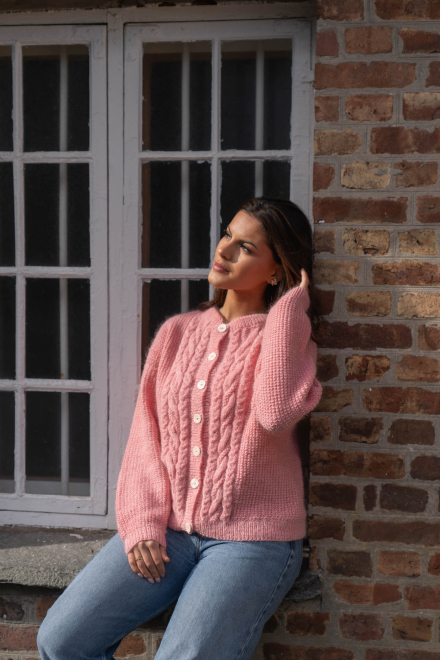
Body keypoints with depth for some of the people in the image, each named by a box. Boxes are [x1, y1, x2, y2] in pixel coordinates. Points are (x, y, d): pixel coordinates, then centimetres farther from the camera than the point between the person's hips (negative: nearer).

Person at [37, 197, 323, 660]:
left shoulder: (285, 338, 1)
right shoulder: (177, 332, 13)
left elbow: (276, 413, -22)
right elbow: (146, 434, 9)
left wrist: (288, 309, -13)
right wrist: (142, 525, -5)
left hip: (252, 539, -4)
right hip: (167, 530, 4)